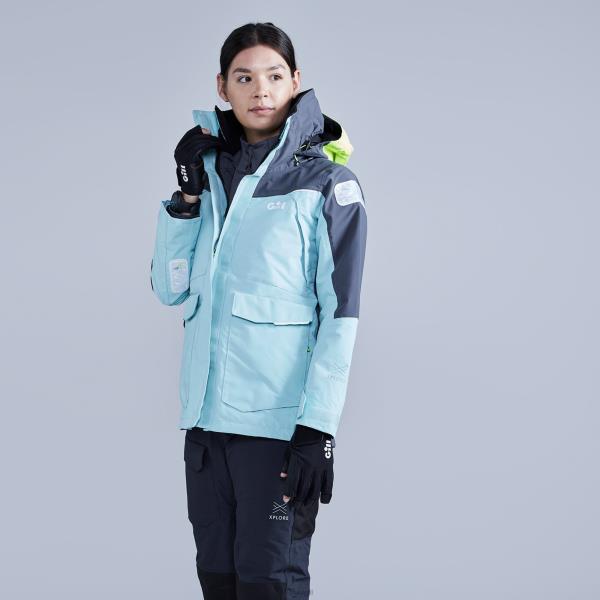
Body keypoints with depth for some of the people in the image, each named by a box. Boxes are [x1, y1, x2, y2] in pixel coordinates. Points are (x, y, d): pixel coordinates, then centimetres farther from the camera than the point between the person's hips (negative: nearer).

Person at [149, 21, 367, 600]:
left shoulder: (326, 181, -4)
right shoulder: (212, 172, 12)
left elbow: (340, 313, -8)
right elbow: (169, 289, 11)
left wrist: (318, 428, -15)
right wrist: (185, 197, -1)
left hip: (279, 420, -5)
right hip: (207, 415, 5)